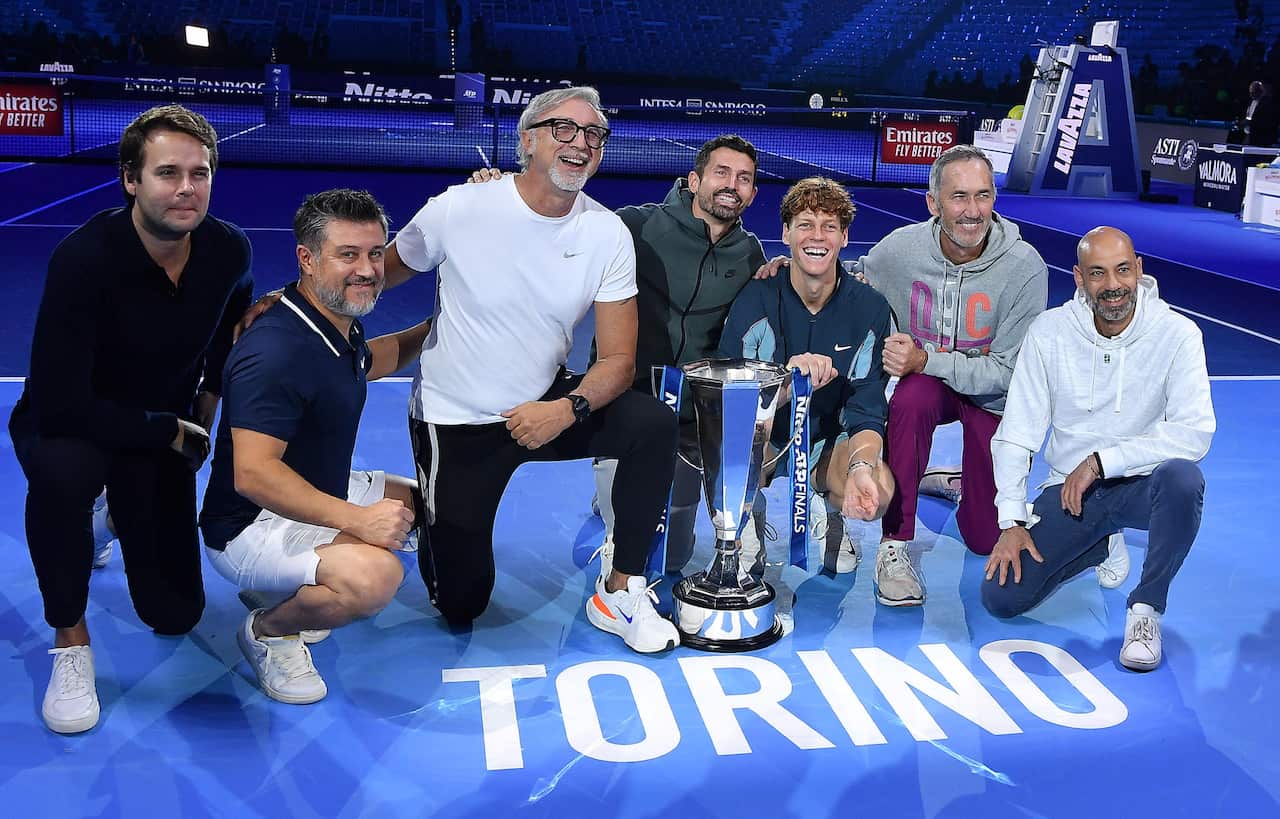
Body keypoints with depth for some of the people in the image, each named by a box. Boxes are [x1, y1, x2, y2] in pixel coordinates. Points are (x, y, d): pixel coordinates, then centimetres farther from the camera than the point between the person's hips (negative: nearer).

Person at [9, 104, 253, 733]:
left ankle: (119, 516, 36)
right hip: (68, 423, -4)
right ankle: (70, 640, -17)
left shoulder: (229, 251, -17)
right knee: (63, 470, -42)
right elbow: (60, 406, -33)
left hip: (163, 433, 4)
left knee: (175, 613, 4)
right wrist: (174, 433, -24)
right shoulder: (84, 257, -31)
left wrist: (204, 418, 4)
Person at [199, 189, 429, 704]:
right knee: (373, 576, -35)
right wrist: (357, 519, -38)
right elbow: (253, 474, -35)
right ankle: (268, 632, -4)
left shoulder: (340, 324, 4)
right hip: (250, 526, -10)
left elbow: (369, 363, 30)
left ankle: (295, 583, 12)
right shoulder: (277, 351, -28)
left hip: (319, 495, 10)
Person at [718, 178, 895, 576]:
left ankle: (831, 515, 11)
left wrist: (860, 467, -36)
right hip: (762, 443, -1)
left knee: (879, 491, -29)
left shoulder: (870, 308, -9)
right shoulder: (757, 299, -13)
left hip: (831, 444, 2)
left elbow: (867, 410, -15)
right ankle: (750, 520, -3)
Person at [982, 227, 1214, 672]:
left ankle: (1145, 607, -14)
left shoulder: (1177, 334, -10)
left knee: (1182, 476, -38)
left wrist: (1101, 461, -21)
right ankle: (1097, 547, 18)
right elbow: (1016, 433, -4)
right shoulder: (1048, 332, -5)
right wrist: (1012, 521, -12)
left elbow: (1195, 433, -19)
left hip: (1142, 484, -2)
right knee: (1001, 597, -13)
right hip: (1070, 490, 2)